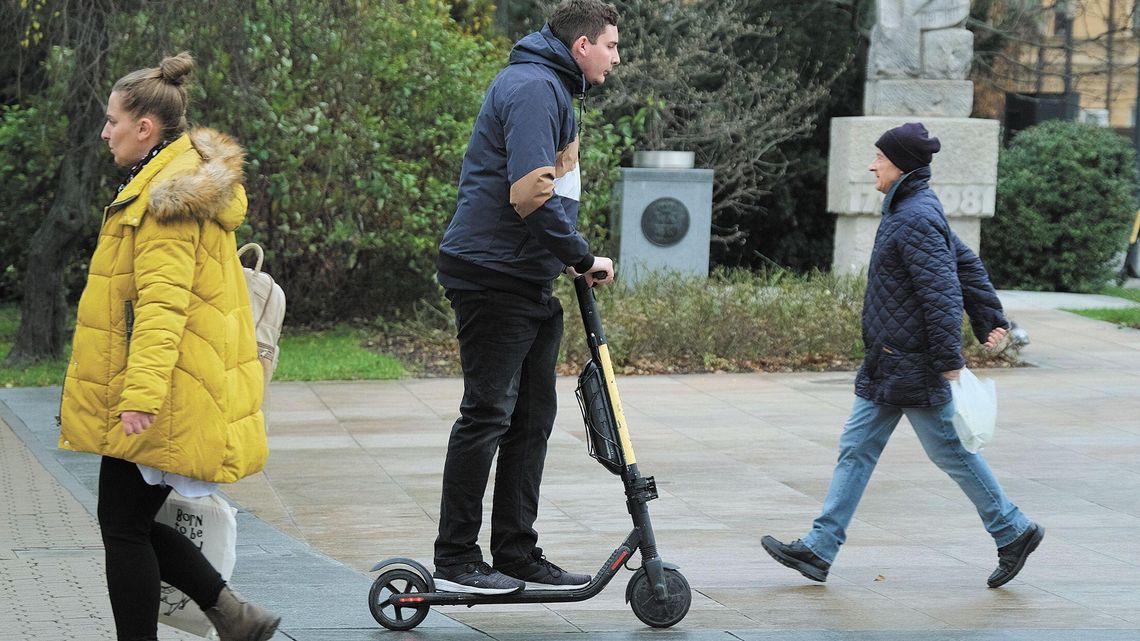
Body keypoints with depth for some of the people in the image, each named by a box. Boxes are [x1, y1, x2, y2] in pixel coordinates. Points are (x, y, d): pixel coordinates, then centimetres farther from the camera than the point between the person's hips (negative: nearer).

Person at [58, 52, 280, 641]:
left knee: (123, 526, -2)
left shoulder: (167, 198, -16)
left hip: (152, 407, -10)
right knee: (129, 522, 13)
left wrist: (141, 393, -29)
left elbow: (162, 304, -24)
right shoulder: (181, 183, 16)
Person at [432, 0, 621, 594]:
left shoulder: (550, 87, 19)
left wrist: (569, 260, 14)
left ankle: (517, 556, 17)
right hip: (495, 275, -11)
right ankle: (456, 560, 0)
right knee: (487, 415, -6)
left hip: (528, 282, 11)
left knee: (532, 418, 12)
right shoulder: (534, 87, -15)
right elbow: (530, 192, -24)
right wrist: (583, 258, -15)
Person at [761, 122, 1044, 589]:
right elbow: (967, 264, 16)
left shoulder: (915, 219, -20)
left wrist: (951, 363, -24)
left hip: (913, 368, -10)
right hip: (886, 366, 10)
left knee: (951, 452, 2)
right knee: (857, 448, 8)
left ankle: (1013, 532, 17)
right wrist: (991, 319, 17)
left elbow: (942, 293, -24)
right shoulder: (910, 211, 12)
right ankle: (819, 549, 9)